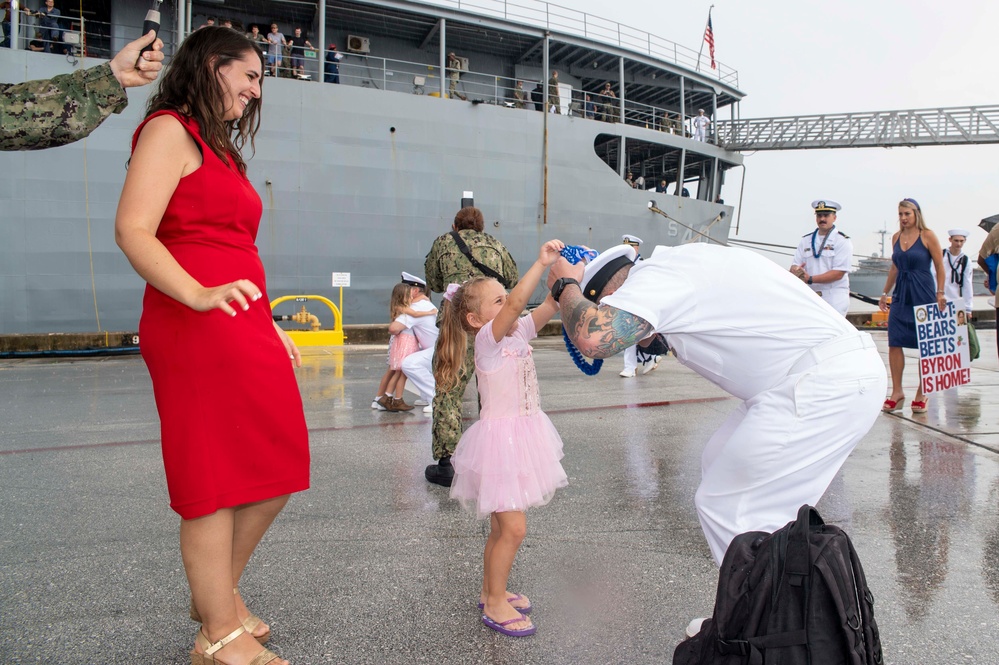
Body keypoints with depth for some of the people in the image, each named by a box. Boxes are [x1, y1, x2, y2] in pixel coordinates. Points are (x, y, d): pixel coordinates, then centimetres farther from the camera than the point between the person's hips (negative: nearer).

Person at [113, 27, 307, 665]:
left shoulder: (221, 148, 26)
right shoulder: (170, 131, -2)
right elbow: (133, 230, -15)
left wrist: (269, 326, 21)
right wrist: (199, 295, -30)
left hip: (245, 327, 9)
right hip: (197, 328, -9)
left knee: (277, 470, 10)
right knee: (218, 482, -3)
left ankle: (220, 592, 29)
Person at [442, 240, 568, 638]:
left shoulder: (518, 333, 7)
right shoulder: (487, 339, -14)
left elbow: (550, 305, 0)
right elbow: (516, 304, -30)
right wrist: (540, 264, -33)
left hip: (522, 436, 8)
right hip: (501, 438, -8)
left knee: (502, 526, 18)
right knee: (513, 528, -6)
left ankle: (491, 591, 33)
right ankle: (495, 605, 11)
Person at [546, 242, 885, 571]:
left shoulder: (654, 277, -12)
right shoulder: (678, 263, 17)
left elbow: (593, 338, -28)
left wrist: (565, 287, -8)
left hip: (824, 384, -10)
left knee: (725, 507, -4)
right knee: (719, 465, 18)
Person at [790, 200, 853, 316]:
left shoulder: (843, 241, 0)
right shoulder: (805, 240, 15)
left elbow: (838, 273, -10)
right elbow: (795, 265, 9)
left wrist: (810, 279, -17)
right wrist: (795, 271, -17)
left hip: (834, 298, -4)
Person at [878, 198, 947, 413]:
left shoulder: (928, 236, -5)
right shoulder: (896, 237, 9)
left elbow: (940, 267, -4)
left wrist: (940, 294, -10)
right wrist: (885, 293, 16)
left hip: (923, 295, -5)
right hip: (901, 296, 5)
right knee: (894, 343, -1)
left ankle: (921, 393, 12)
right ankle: (897, 391, 7)